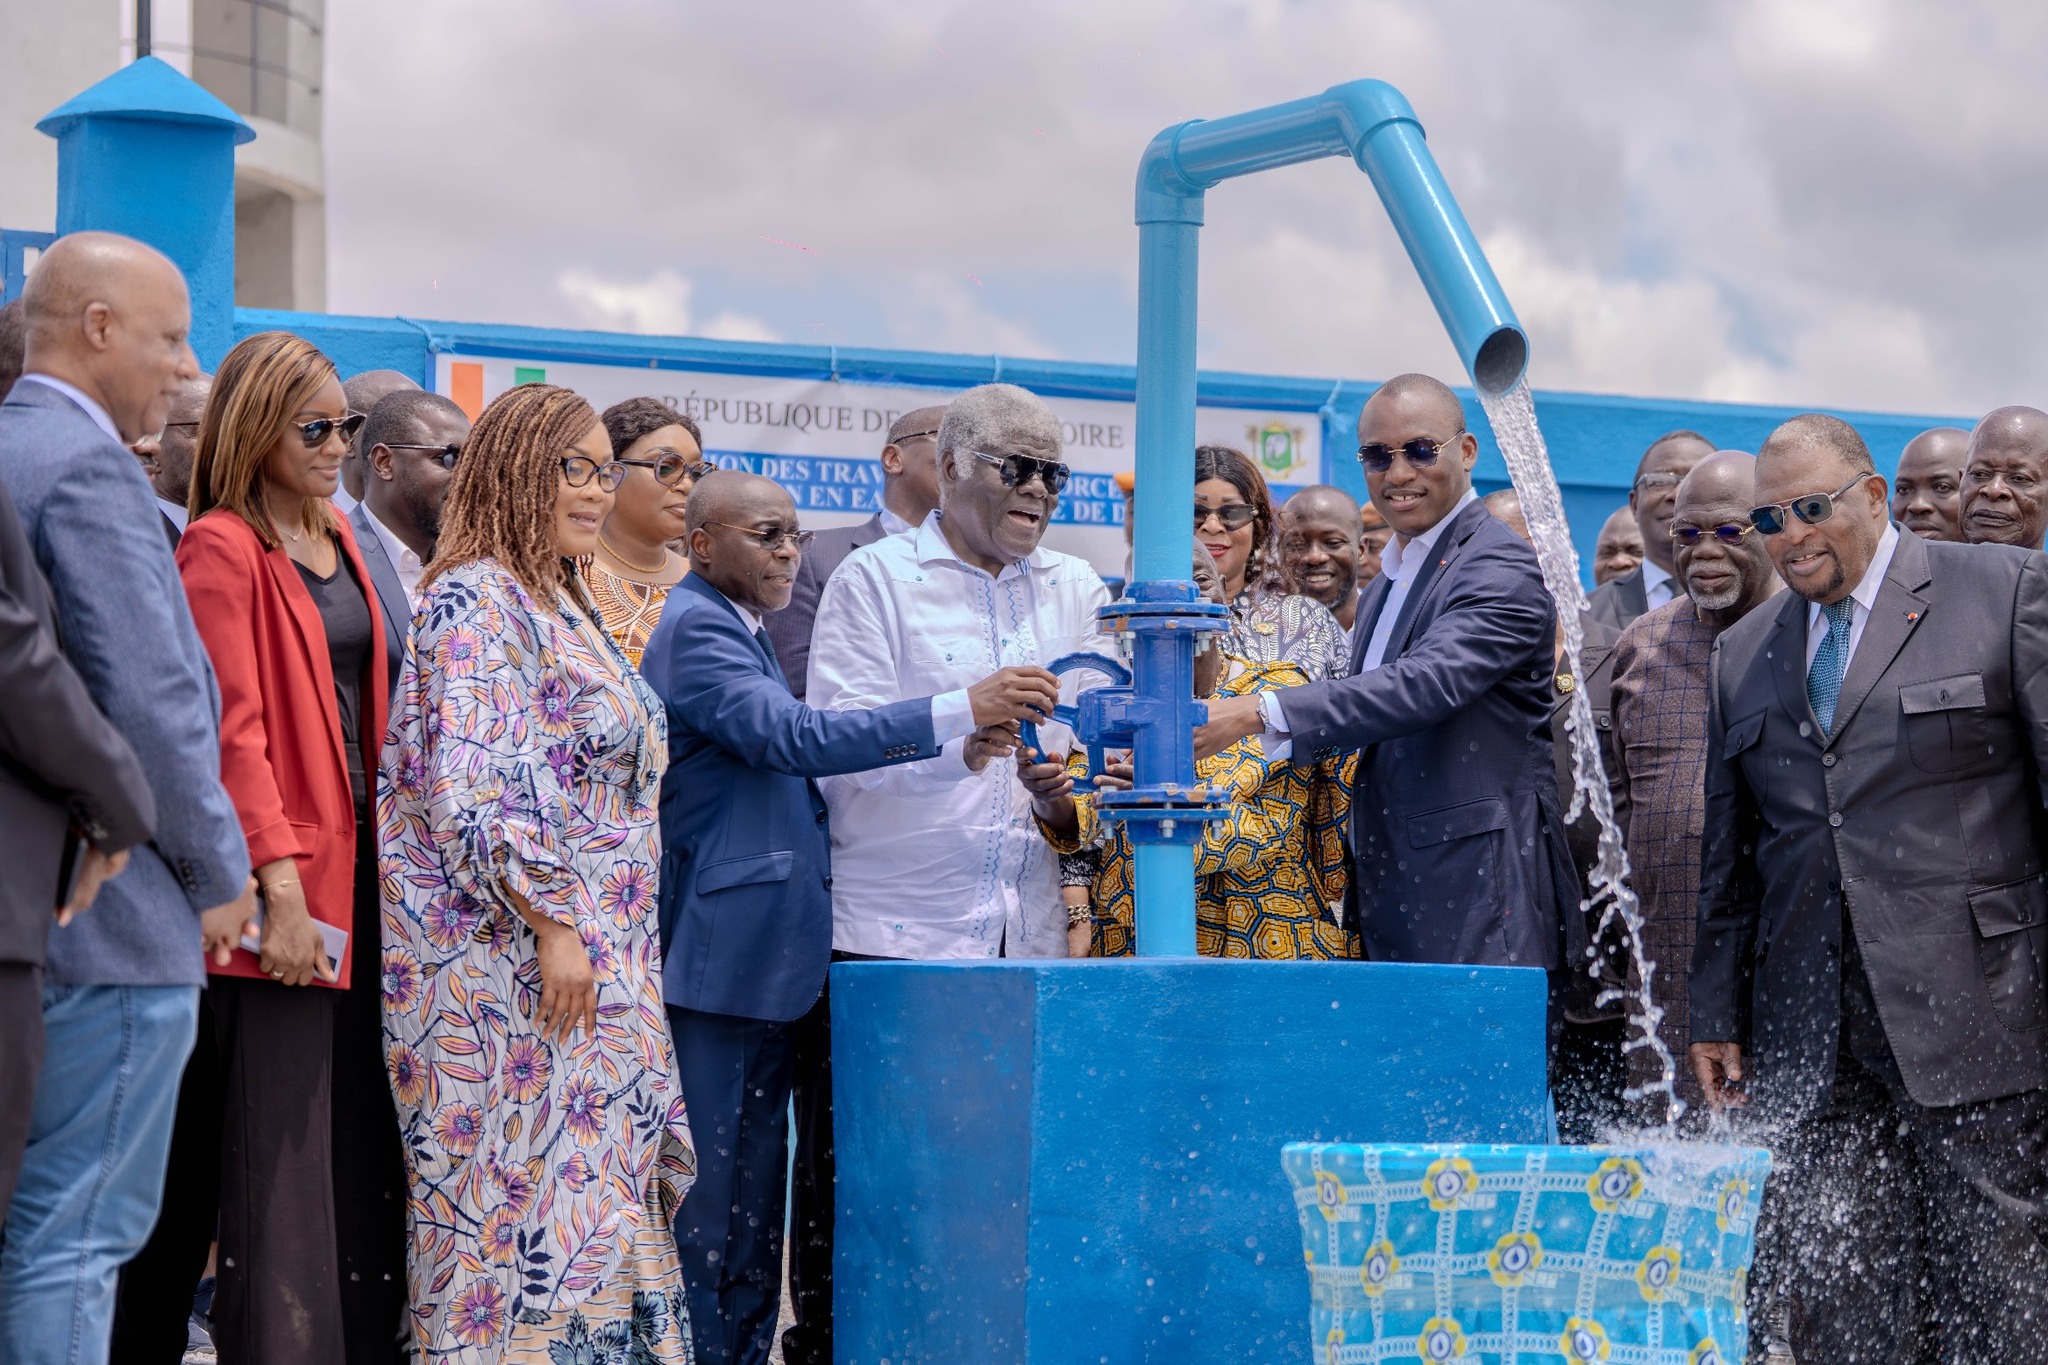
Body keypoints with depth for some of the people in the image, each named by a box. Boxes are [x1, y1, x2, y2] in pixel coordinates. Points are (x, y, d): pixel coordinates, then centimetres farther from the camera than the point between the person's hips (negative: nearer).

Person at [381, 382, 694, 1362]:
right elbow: (474, 788, -20)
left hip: (589, 957, 10)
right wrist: (552, 921, -22)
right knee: (535, 1197, -10)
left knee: (597, 1198, 8)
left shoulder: (559, 603, 19)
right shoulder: (475, 601, -11)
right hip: (511, 965, -10)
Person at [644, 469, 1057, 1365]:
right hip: (720, 952, -10)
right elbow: (794, 737, -23)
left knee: (755, 1190, 11)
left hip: (765, 956, 10)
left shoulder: (742, 632, 20)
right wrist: (962, 712, -27)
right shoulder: (695, 628, -11)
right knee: (712, 1187, -7)